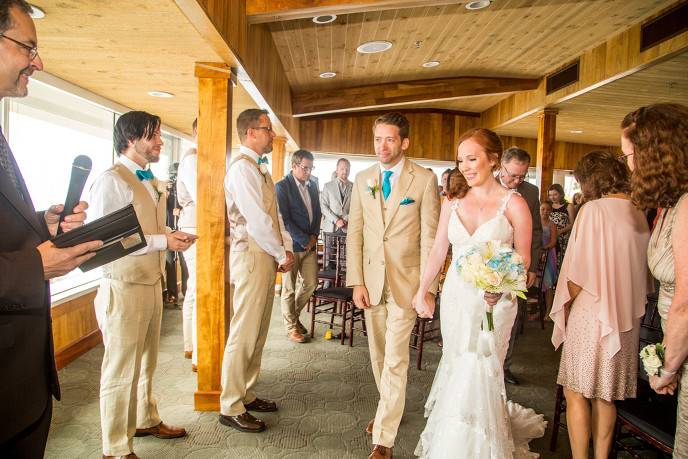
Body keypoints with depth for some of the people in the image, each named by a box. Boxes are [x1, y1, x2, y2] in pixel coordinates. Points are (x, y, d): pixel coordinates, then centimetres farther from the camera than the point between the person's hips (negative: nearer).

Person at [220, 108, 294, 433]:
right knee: (244, 334, -2)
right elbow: (258, 220, -19)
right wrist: (282, 254, -10)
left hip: (267, 256, 10)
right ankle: (231, 408, 11)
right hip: (251, 256, -10)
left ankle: (245, 395, 30)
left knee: (258, 332, 16)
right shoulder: (242, 167, -14)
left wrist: (286, 248, 5)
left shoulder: (258, 168, 16)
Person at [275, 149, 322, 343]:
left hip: (310, 243, 6)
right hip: (292, 244, -6)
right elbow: (284, 219, -14)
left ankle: (294, 315, 33)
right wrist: (304, 240, -14)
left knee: (311, 283, 10)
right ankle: (291, 326, 20)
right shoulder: (282, 186, -8)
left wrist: (314, 236, 1)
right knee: (289, 288, 5)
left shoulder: (313, 186, 11)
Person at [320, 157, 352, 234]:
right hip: (330, 228, 0)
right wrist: (336, 220, -10)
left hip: (347, 228, 0)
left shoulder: (354, 187, 8)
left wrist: (346, 219, -10)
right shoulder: (327, 186, 7)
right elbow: (323, 206, 1)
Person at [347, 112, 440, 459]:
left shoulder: (424, 179, -5)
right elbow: (354, 233, 5)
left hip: (406, 280, -4)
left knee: (395, 359, -1)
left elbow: (429, 237, -6)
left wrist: (428, 287, -9)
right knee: (378, 354, 17)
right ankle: (389, 408, 40)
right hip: (371, 279, 4)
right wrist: (356, 282, -1)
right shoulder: (363, 180, 6)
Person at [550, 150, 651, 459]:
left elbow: (579, 274, -15)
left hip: (592, 314, -7)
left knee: (576, 393, 5)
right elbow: (641, 274, 10)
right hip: (626, 317, 7)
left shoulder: (594, 209, -15)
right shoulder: (639, 214, 5)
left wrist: (567, 304, -1)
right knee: (605, 395, 17)